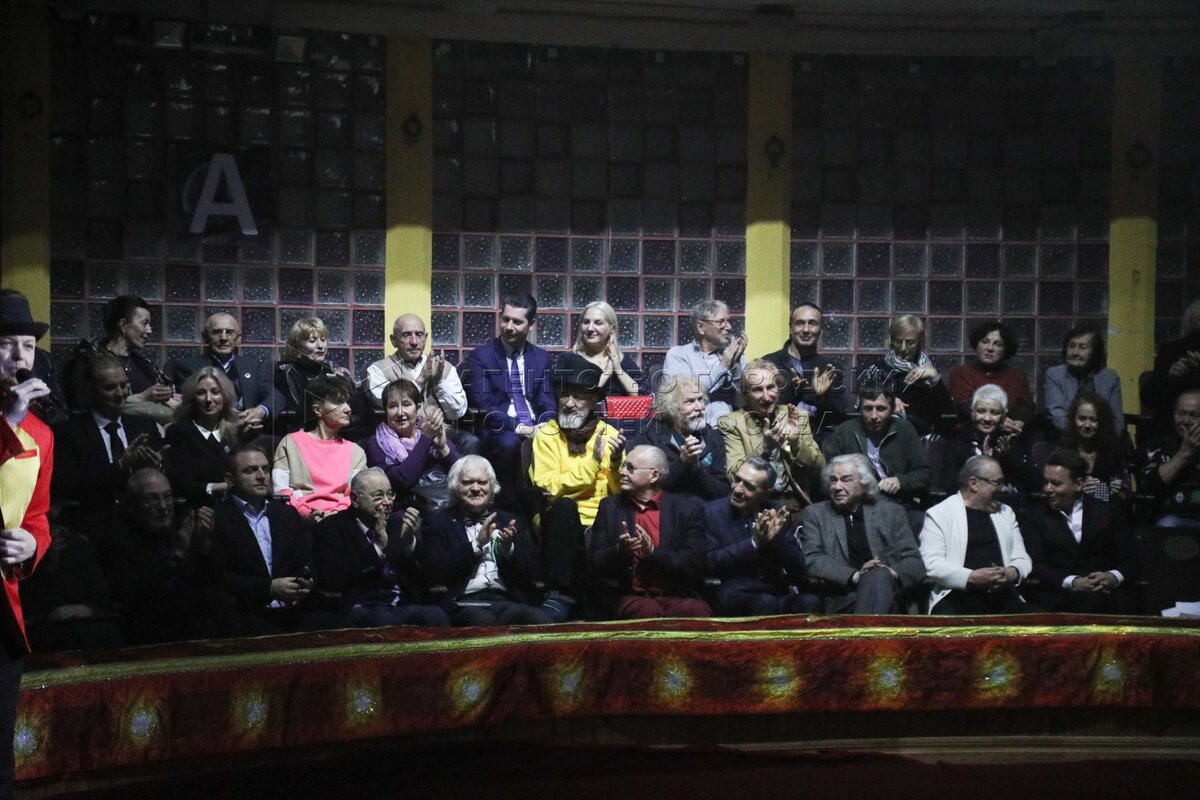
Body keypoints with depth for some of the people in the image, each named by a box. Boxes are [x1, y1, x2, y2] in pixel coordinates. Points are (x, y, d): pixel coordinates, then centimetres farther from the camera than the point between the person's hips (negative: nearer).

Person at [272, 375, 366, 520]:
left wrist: (336, 513, -13)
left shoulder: (355, 451, 20)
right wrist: (308, 513, -13)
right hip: (302, 518, -3)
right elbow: (281, 491, 3)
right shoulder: (291, 443, 12)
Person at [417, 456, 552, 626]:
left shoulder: (510, 522, 20)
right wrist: (476, 545, -7)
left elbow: (530, 572, 13)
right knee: (484, 621, -39)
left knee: (543, 620, -30)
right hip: (465, 605, -3)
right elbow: (434, 573, -2)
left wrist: (509, 549, -6)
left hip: (509, 602, 3)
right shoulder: (437, 524, 12)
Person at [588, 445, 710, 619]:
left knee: (698, 611, -34)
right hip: (630, 597, 0)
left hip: (677, 597, 0)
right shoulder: (609, 506, 13)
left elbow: (694, 564, -2)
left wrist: (653, 552, -16)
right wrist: (619, 551, -14)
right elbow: (595, 563, 7)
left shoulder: (688, 508, 6)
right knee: (648, 611, -36)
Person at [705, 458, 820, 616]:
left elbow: (800, 568, 7)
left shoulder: (776, 514, 11)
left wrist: (777, 539, -11)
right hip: (733, 595, -3)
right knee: (766, 603, -35)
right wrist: (753, 543, -15)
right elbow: (709, 564, -10)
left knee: (810, 602, -28)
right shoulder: (712, 512, 2)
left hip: (777, 594, 3)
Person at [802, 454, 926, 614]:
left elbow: (916, 565, 10)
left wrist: (892, 573, -14)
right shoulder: (816, 514, 15)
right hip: (842, 599, -2)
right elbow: (813, 561, 0)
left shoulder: (891, 512, 16)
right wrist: (855, 576, -16)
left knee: (878, 577, -34)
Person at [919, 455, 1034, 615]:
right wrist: (971, 577, -18)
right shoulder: (939, 514, 4)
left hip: (1003, 596, 4)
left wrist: (1013, 572, -4)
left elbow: (1021, 558, 21)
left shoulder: (1006, 513, 21)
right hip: (957, 596, -4)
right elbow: (931, 564, -6)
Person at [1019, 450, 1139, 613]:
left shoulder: (1108, 513, 16)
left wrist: (1114, 577, -13)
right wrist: (1072, 582, -18)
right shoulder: (1034, 517, 12)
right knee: (1088, 601, -38)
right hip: (1059, 597, -3)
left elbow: (1132, 561, 10)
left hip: (1109, 593, 3)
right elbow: (1036, 566, 0)